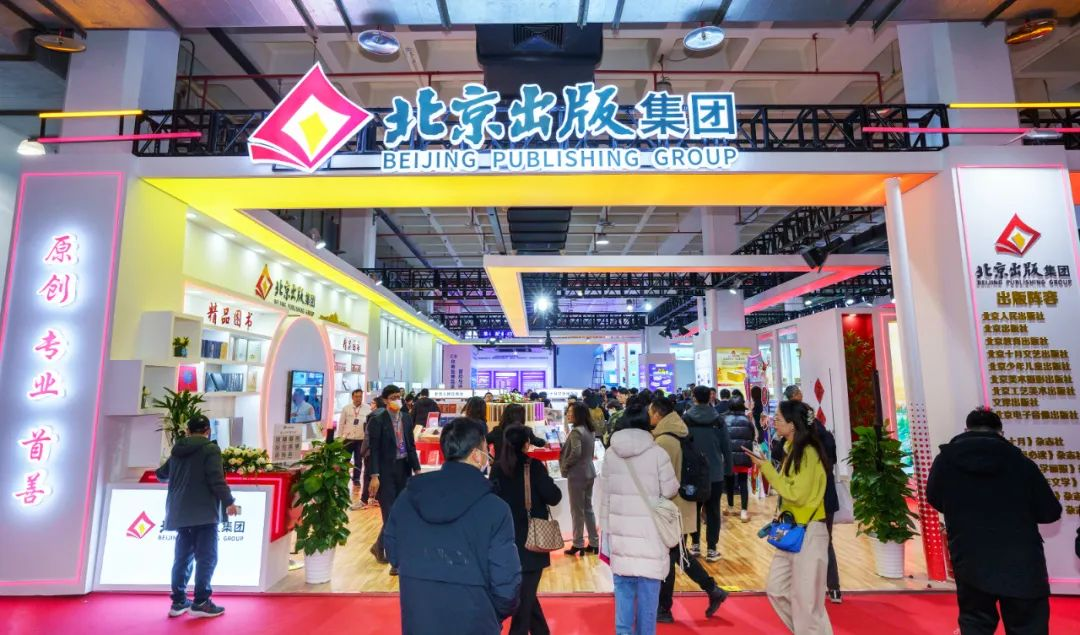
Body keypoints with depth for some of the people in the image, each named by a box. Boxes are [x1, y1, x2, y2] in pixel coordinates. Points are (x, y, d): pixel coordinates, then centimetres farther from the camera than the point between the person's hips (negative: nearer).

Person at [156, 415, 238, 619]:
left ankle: (178, 601, 19)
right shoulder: (210, 448, -9)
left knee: (182, 557, 14)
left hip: (180, 512, 7)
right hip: (203, 512, -7)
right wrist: (229, 501, -10)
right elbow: (216, 479, -17)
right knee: (206, 557, -3)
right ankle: (200, 602, -4)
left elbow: (161, 475, 28)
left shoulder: (177, 450, 13)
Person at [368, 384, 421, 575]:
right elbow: (374, 449, -12)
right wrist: (374, 476, -17)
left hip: (403, 469, 6)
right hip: (386, 471, -5)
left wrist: (417, 469, 7)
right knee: (391, 515, -2)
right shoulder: (377, 420, -9)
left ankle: (379, 546, 36)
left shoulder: (406, 418, 7)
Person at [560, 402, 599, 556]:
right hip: (589, 472, 8)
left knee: (577, 511, 3)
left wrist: (564, 466, -12)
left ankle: (578, 544, 12)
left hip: (577, 475, -8)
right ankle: (594, 543, 21)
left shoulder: (576, 431, -18)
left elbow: (575, 453, -26)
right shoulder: (590, 431, 9)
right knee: (588, 508, 15)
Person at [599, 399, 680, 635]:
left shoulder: (610, 454, 0)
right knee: (648, 590, 9)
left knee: (623, 587, 13)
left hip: (621, 531, 3)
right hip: (649, 532, -3)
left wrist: (607, 528, 13)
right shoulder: (657, 453, -11)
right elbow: (670, 491, -5)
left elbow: (605, 496, 4)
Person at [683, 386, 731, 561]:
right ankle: (711, 549, 6)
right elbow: (726, 447, 0)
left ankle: (695, 544, 19)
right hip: (715, 473, 0)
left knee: (693, 509, 14)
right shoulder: (718, 420, -2)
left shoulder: (685, 419, -6)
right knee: (713, 511, 6)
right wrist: (727, 469, 9)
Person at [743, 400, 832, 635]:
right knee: (776, 590, 14)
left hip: (808, 532, -9)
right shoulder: (794, 449, 10)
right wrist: (766, 466, 5)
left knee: (806, 599, 2)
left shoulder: (808, 452, -17)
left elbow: (797, 494, -20)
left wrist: (767, 469, -18)